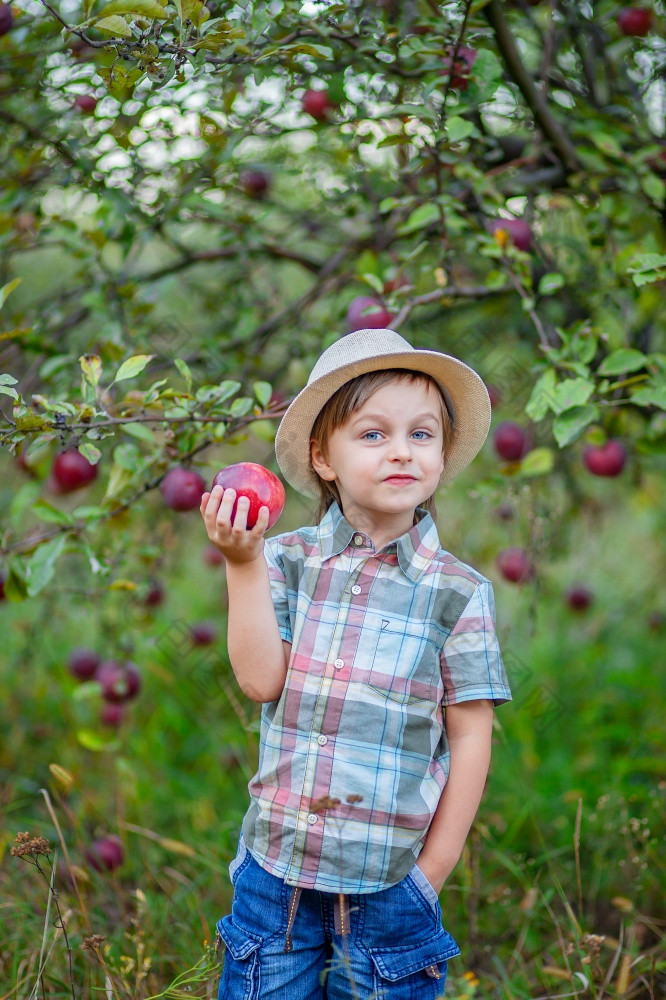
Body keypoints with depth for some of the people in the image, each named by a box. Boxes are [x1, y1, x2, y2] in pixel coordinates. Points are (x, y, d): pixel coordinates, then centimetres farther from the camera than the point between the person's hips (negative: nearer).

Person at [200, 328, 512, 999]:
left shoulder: (459, 593, -3)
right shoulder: (287, 561, 1)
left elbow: (470, 738, -1)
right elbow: (261, 679, -10)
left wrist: (433, 870, -2)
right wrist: (243, 563, -15)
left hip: (390, 884, -1)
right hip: (275, 869, 1)